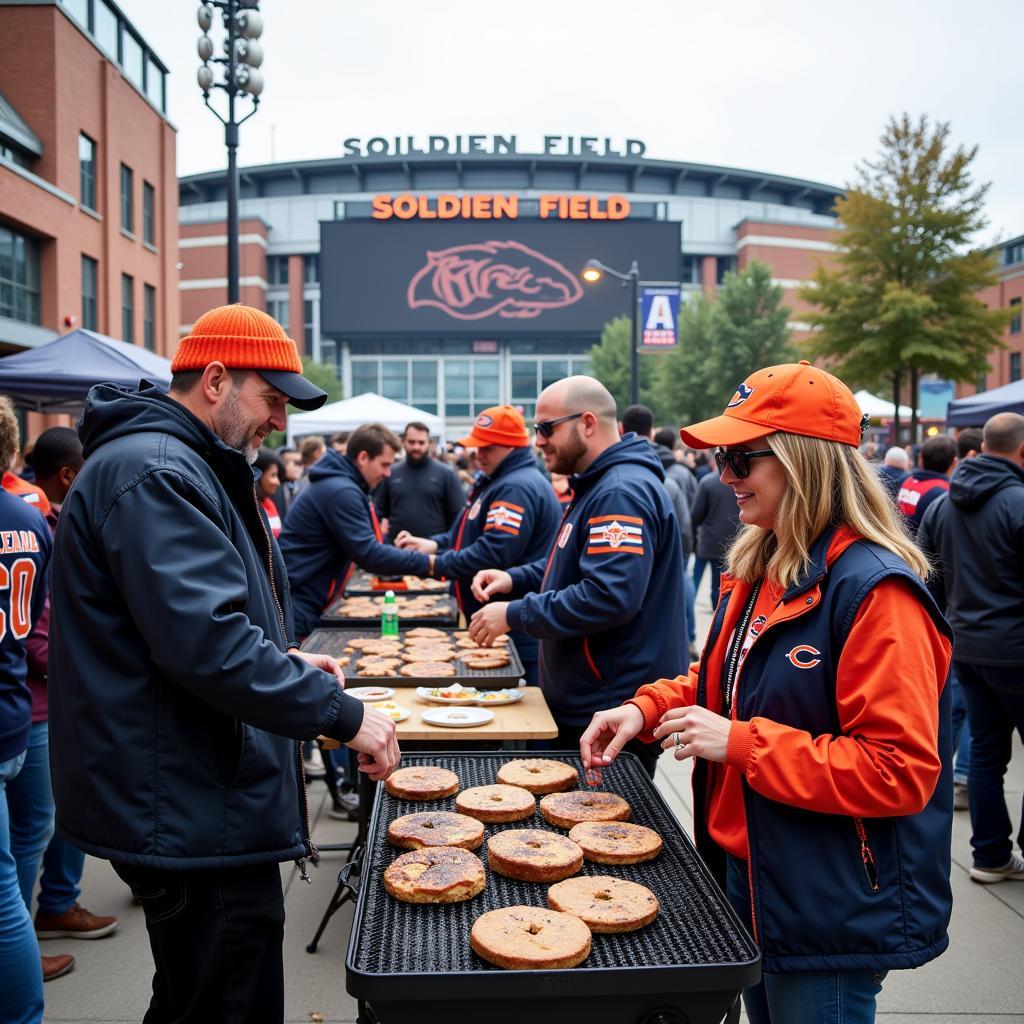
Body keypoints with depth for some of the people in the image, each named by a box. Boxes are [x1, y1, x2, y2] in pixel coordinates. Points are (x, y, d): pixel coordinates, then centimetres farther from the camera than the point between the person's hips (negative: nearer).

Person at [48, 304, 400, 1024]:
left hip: (200, 801, 11)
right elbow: (209, 645, -29)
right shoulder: (153, 475, -19)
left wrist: (284, 660, 12)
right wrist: (343, 714, -22)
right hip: (192, 816, -11)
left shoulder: (177, 467, 16)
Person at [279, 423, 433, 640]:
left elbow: (365, 544, 21)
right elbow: (369, 554, -23)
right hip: (296, 607, -10)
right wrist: (426, 563, -18)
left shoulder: (345, 486, 13)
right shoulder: (341, 491, -19)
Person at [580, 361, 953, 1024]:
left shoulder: (874, 590, -23)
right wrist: (647, 708, -1)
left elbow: (901, 772, -26)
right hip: (745, 872, 8)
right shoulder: (759, 570, 5)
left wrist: (741, 744, -26)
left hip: (832, 915, -8)